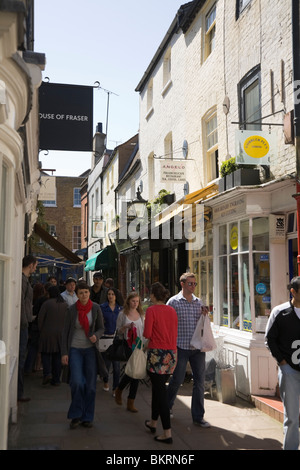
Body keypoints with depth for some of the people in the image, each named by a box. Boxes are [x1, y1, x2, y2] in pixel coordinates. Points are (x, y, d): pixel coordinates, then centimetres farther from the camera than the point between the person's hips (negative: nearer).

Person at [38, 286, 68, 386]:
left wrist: (40, 330, 6)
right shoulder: (65, 305, 5)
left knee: (45, 353, 7)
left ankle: (47, 373, -13)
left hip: (47, 333, -4)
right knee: (58, 356, 8)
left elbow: (40, 318, -8)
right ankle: (56, 379, 10)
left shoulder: (47, 303, -8)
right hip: (61, 333, 4)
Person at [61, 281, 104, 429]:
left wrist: (96, 335, -17)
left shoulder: (96, 308, -2)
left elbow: (101, 328, 6)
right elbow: (66, 332, 0)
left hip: (90, 349, 1)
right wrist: (64, 353, -3)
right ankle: (76, 415, 6)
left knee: (90, 385, 2)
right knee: (77, 382, -14)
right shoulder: (72, 309, -4)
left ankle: (87, 417, 17)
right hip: (75, 349, -1)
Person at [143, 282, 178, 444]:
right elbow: (175, 332, 13)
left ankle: (167, 434, -2)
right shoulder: (172, 310, 9)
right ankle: (153, 422, 36)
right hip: (172, 353, 7)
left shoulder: (151, 310, -10)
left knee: (160, 390, -2)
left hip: (157, 353, -7)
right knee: (158, 387, 22)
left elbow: (147, 334, -14)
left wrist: (145, 333, 7)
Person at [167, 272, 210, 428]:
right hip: (181, 347, -4)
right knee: (177, 380, 5)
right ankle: (166, 408, 30)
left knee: (199, 381, 4)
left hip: (198, 348, 4)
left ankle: (198, 417, 14)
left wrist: (205, 315, -2)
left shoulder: (199, 302, 11)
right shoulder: (173, 302, -3)